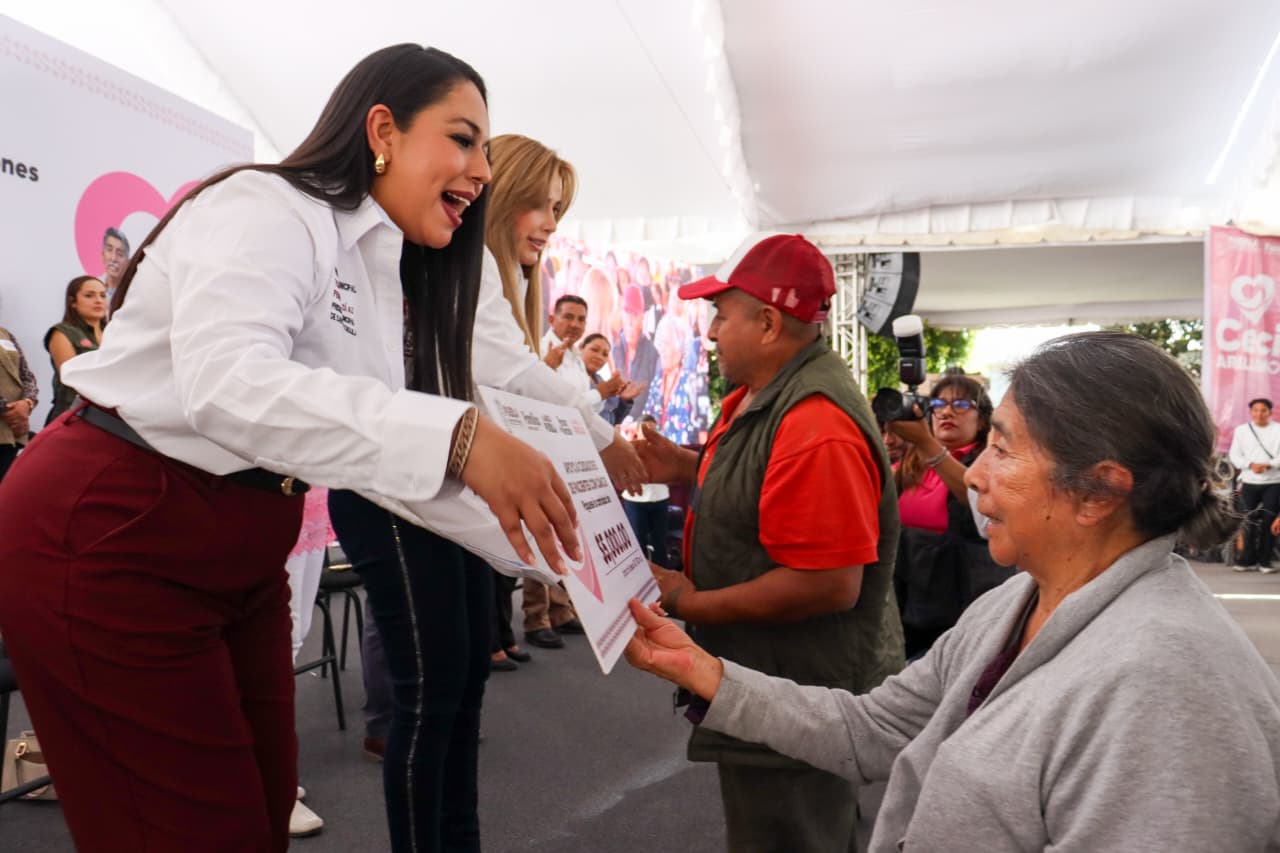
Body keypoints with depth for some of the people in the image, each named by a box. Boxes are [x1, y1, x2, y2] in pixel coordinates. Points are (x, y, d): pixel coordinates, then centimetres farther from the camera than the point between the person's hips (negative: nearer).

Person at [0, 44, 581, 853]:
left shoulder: (382, 277, 9)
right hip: (106, 542, -8)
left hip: (238, 553, 8)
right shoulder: (269, 209, -16)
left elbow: (373, 438, 4)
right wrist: (457, 436, -43)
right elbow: (226, 382, -35)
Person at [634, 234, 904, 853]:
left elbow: (830, 585, -30)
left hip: (801, 701, -10)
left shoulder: (817, 427, -29)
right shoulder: (760, 395, 6)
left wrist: (691, 604, -21)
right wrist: (685, 468, 3)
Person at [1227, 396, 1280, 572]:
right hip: (1249, 482, 1)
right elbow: (1234, 455, 3)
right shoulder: (1241, 430, 7)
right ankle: (1247, 560, 7)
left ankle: (1265, 561, 8)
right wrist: (1250, 464, -14)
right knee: (1250, 522, 1)